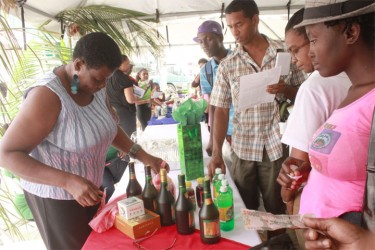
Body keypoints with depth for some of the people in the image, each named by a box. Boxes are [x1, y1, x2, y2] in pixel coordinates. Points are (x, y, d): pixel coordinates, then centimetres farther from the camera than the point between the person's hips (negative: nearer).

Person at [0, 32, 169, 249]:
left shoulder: (96, 88, -5)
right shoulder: (48, 95, -28)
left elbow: (110, 128, 8)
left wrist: (142, 155, -5)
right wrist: (69, 181, -35)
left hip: (88, 188, 7)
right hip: (56, 195, -7)